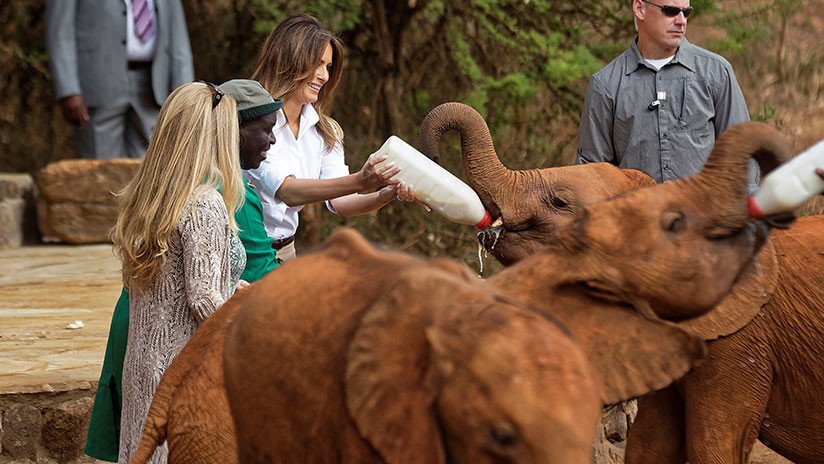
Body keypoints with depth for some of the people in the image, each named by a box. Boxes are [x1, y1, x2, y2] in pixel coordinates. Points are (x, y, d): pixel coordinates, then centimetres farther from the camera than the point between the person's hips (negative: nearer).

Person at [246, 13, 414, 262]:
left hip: (284, 251, 6)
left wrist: (385, 195, -21)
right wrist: (359, 182, -36)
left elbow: (338, 202, -1)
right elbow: (286, 190, -26)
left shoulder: (324, 131, 7)